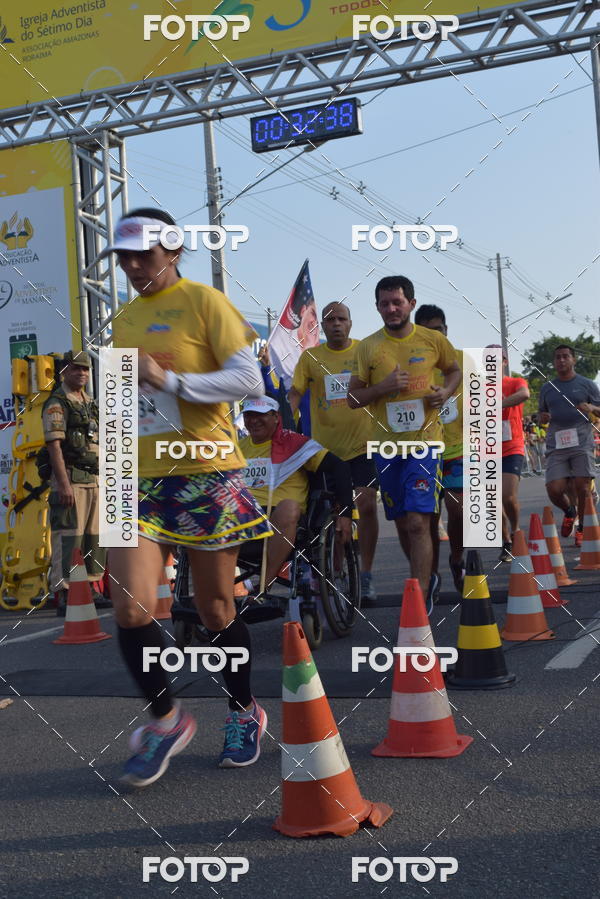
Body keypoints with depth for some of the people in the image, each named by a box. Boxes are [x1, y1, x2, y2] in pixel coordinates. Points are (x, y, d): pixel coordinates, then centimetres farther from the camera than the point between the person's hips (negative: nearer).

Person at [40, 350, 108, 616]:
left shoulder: (90, 403, 18)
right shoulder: (56, 403, -6)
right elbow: (54, 445, -15)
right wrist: (64, 484, -22)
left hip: (93, 478, 8)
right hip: (69, 477, -8)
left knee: (93, 537, 10)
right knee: (68, 537, -10)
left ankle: (90, 589, 18)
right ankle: (64, 597, -8)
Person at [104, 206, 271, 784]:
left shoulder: (204, 302, -3)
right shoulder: (122, 320, 16)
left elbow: (250, 381, -12)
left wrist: (169, 379, -18)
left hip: (207, 476, -4)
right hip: (141, 481, 5)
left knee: (216, 610, 6)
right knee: (131, 608, -10)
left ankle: (244, 713, 31)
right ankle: (166, 719, 14)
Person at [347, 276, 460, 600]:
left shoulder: (434, 340, 1)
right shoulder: (368, 347, 1)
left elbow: (454, 370, 19)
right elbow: (353, 398, 4)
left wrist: (446, 391, -3)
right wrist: (383, 387, -15)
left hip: (424, 440, -2)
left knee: (418, 522, -14)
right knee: (402, 523, 13)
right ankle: (425, 580, 34)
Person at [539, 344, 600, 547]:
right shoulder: (547, 388, 17)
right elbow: (542, 414, 26)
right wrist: (543, 417, 2)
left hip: (581, 442, -2)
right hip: (556, 446, 2)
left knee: (582, 487, -6)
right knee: (554, 490, -8)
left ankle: (582, 528, 13)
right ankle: (569, 511, 25)